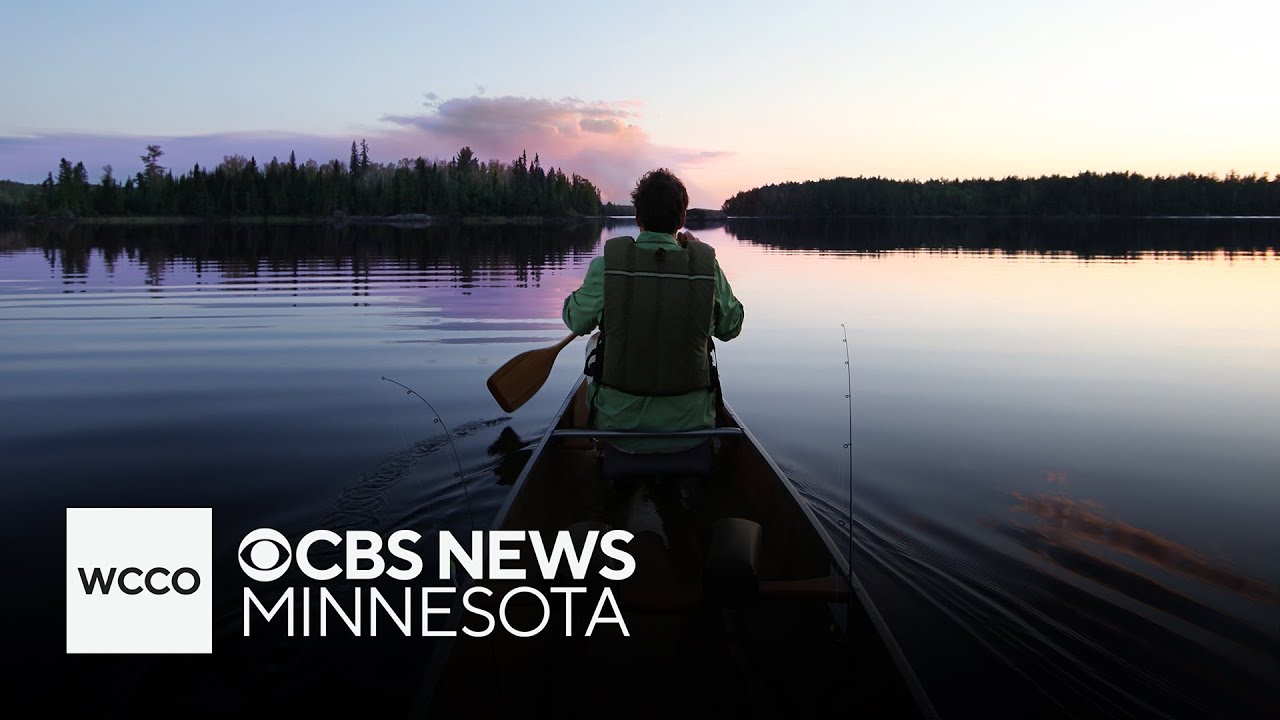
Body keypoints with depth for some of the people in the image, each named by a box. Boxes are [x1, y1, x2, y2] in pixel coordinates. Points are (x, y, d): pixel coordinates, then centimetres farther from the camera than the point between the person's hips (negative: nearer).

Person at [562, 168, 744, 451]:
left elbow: (577, 321, 4)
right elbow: (731, 327, 6)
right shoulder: (706, 266, -10)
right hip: (689, 420, 1)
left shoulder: (607, 266, -13)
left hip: (618, 420, -1)